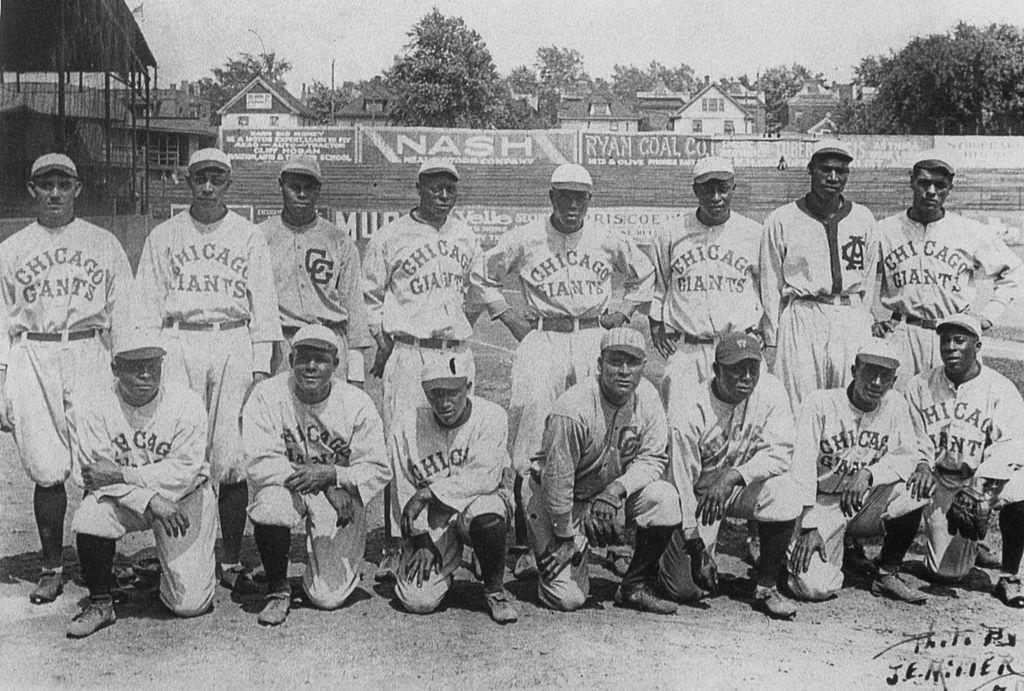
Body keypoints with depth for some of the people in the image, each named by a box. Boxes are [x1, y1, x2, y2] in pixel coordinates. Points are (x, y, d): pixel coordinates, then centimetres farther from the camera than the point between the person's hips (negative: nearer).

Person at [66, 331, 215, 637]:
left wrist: (120, 474, -26)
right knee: (89, 518, -32)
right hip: (120, 497, 2)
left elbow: (184, 473, -21)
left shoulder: (186, 403, -17)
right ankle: (99, 603, -7)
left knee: (190, 603, -9)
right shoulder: (93, 404, -12)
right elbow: (95, 474, -16)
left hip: (183, 499, -2)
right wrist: (151, 500, -29)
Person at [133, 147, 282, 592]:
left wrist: (261, 364, 1)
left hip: (234, 345, 0)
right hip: (179, 345, 1)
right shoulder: (163, 236, 14)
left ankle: (231, 562, 0)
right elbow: (147, 304, 12)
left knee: (233, 456, -6)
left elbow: (263, 303, 9)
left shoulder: (248, 236, 13)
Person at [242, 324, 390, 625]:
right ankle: (277, 589, -8)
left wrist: (330, 474, -26)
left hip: (340, 496, 0)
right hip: (285, 487, 0)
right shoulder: (267, 395, -11)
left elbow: (377, 471, -7)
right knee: (269, 507, -37)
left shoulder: (357, 404, -10)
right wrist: (327, 490, -24)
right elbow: (259, 463, -18)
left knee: (327, 598, -8)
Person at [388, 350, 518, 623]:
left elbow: (485, 478, -21)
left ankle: (495, 589, -9)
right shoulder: (407, 424, -5)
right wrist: (423, 541, -12)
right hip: (430, 520, 2)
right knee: (417, 601, -15)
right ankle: (442, 568, 23)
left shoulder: (491, 416, -12)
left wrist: (431, 491, -23)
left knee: (487, 515, -38)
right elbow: (405, 491, -3)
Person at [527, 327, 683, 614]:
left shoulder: (646, 397, -10)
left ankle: (637, 586, -4)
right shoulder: (573, 410, -29)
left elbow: (653, 458, -6)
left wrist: (617, 489, -24)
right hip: (564, 503, -5)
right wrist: (565, 538, -14)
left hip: (619, 492, 5)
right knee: (568, 598, -13)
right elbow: (557, 480, -23)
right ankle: (551, 562, 24)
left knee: (664, 497, -23)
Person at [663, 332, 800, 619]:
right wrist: (697, 549, -21)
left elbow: (780, 453, -20)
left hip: (744, 488, 3)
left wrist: (733, 475, -36)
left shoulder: (770, 391, -14)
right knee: (686, 587, -13)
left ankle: (766, 585, -11)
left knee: (784, 491, -30)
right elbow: (682, 484, -21)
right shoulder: (688, 409, -24)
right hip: (697, 495, -3)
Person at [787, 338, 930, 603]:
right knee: (814, 587, -24)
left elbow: (909, 456, -4)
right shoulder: (820, 404, -12)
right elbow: (802, 467, -17)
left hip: (867, 504, 4)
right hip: (822, 504, -4)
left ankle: (888, 574, -5)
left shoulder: (895, 405, 1)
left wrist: (867, 474, -24)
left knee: (912, 488, -25)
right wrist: (809, 527, -25)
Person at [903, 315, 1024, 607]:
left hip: (988, 478, -1)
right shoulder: (920, 386, 2)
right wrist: (921, 465, -20)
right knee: (946, 572, -9)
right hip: (939, 481, 1)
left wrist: (981, 488, -29)